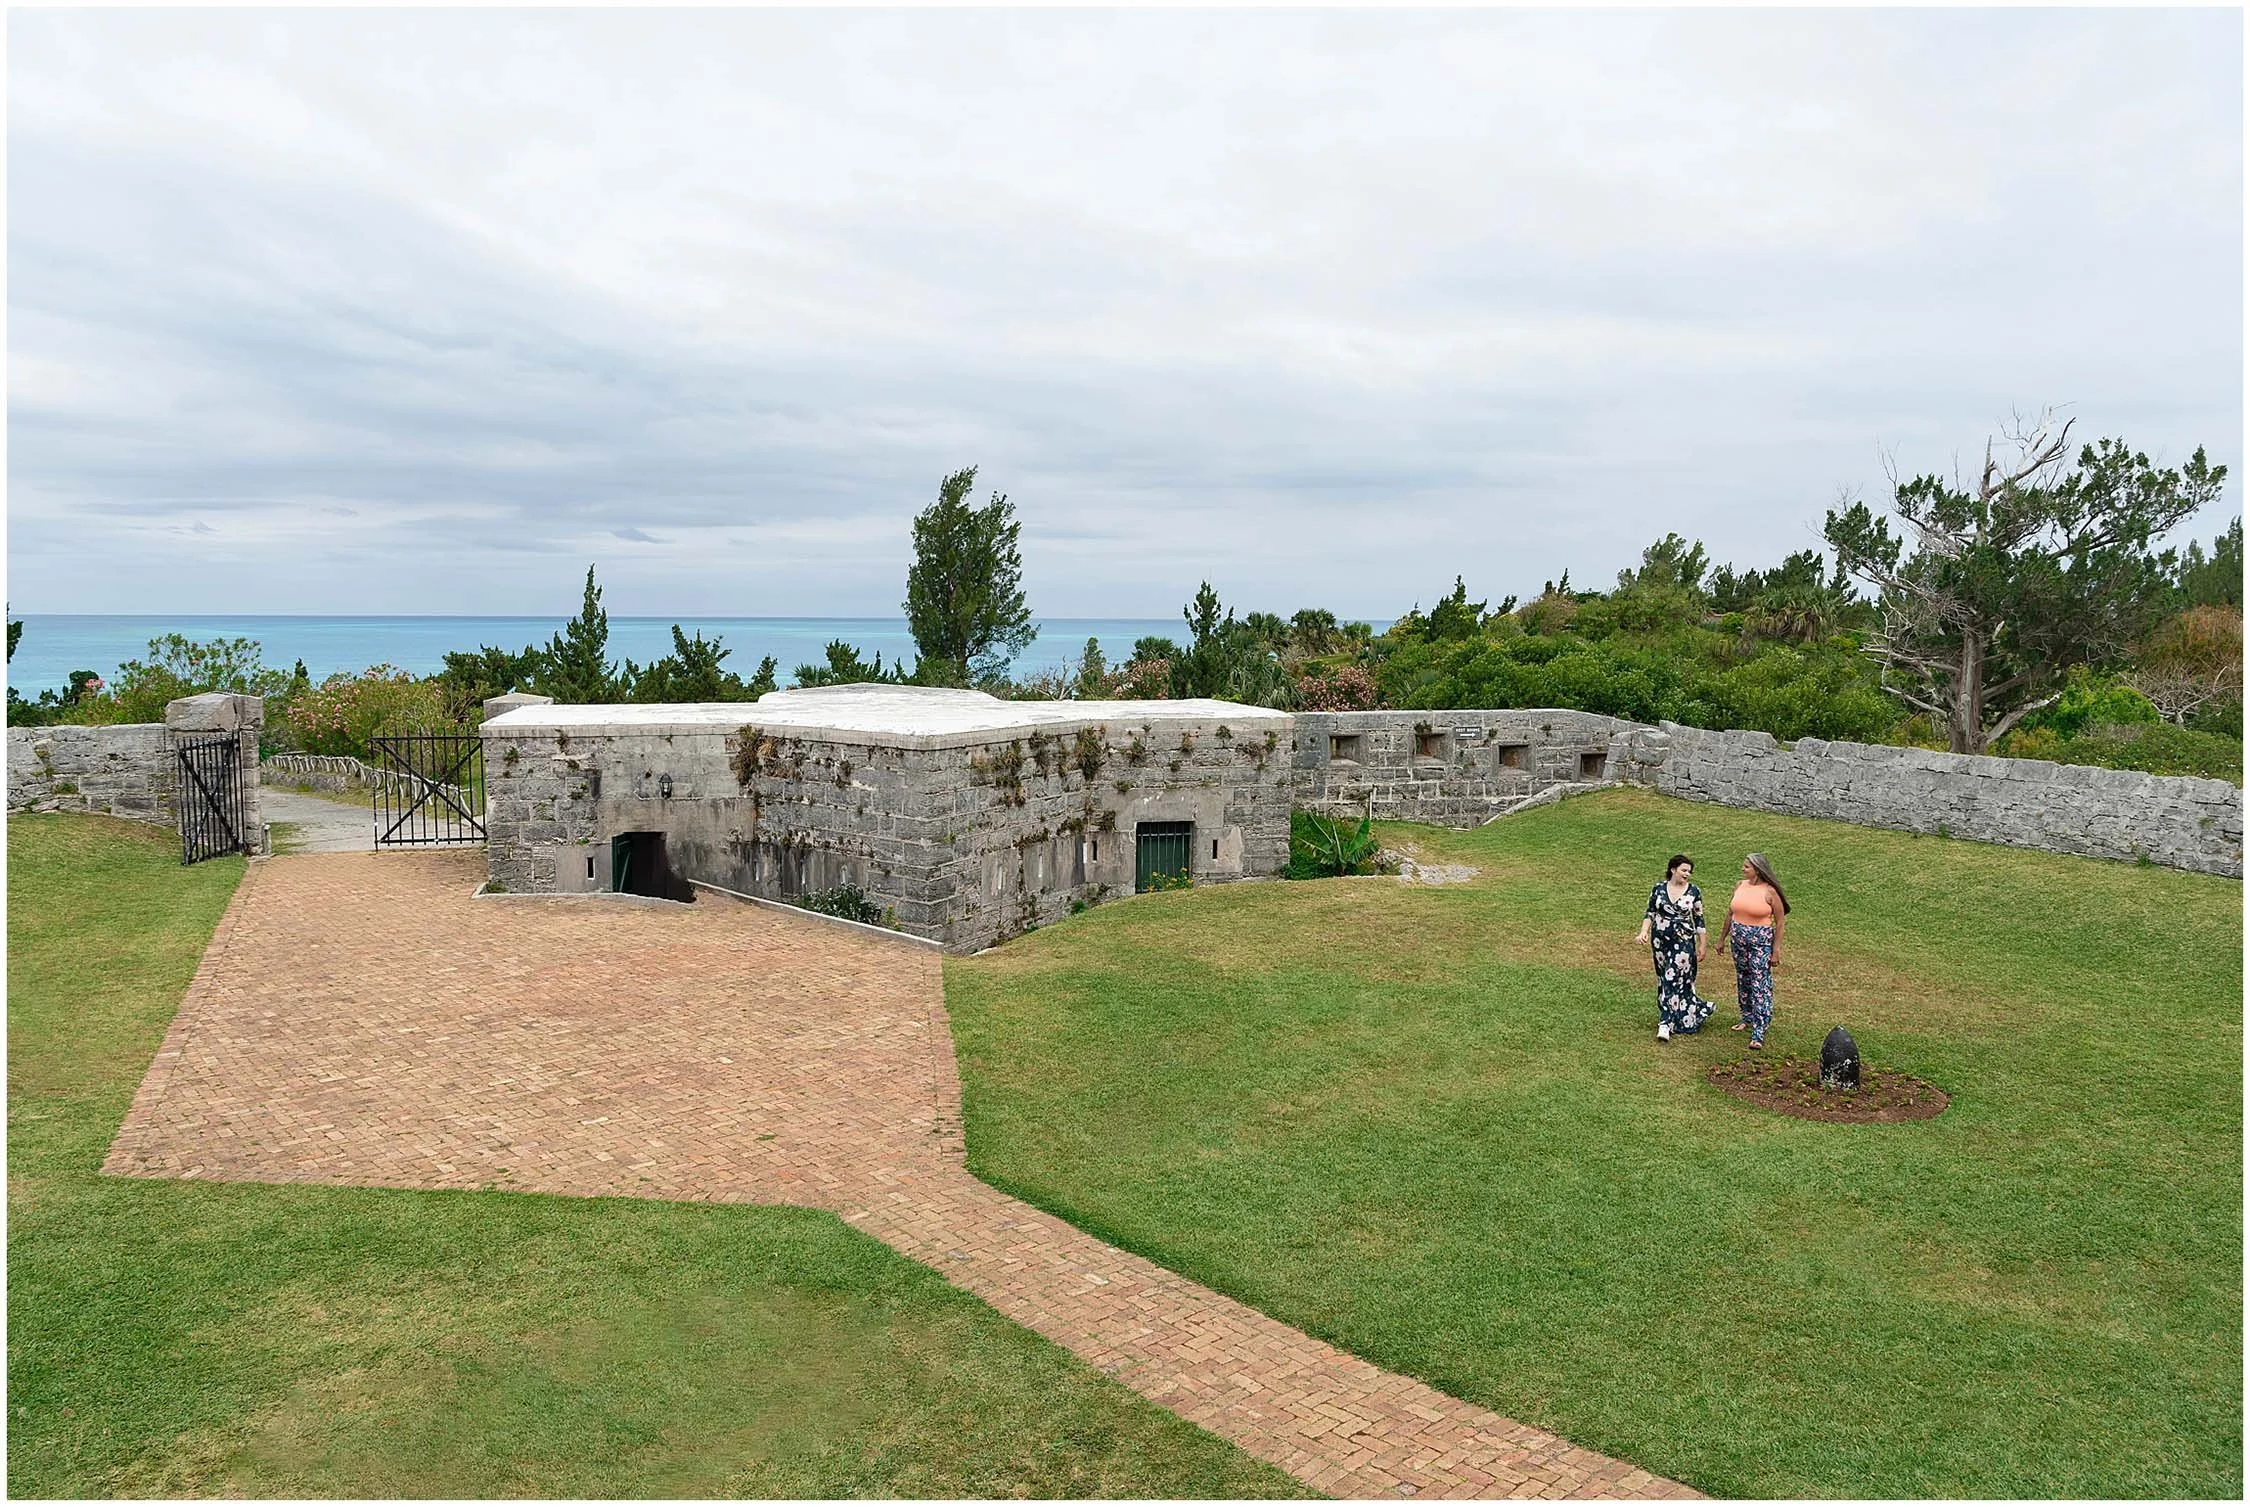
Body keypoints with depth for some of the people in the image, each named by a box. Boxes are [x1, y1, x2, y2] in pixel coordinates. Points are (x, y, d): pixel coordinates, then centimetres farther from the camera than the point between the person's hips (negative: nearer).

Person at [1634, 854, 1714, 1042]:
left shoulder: (1694, 892, -3)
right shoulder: (1658, 889, 1)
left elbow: (1699, 920, 3)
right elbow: (1650, 913, 7)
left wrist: (1702, 945, 5)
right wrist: (1644, 931, -9)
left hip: (1683, 941, -3)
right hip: (1660, 940, 3)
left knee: (1673, 979, -9)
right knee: (1664, 979, 9)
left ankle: (1666, 1023, -9)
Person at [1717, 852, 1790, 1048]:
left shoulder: (1769, 892, -13)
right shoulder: (1740, 886, 4)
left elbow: (1779, 922, -9)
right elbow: (1730, 913, 14)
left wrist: (1776, 950, -11)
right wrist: (1722, 938, 17)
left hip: (1761, 941, -6)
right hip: (1738, 939, 6)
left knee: (1760, 985, -6)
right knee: (1743, 979, 17)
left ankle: (1759, 1032, -6)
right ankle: (1747, 1017, 35)